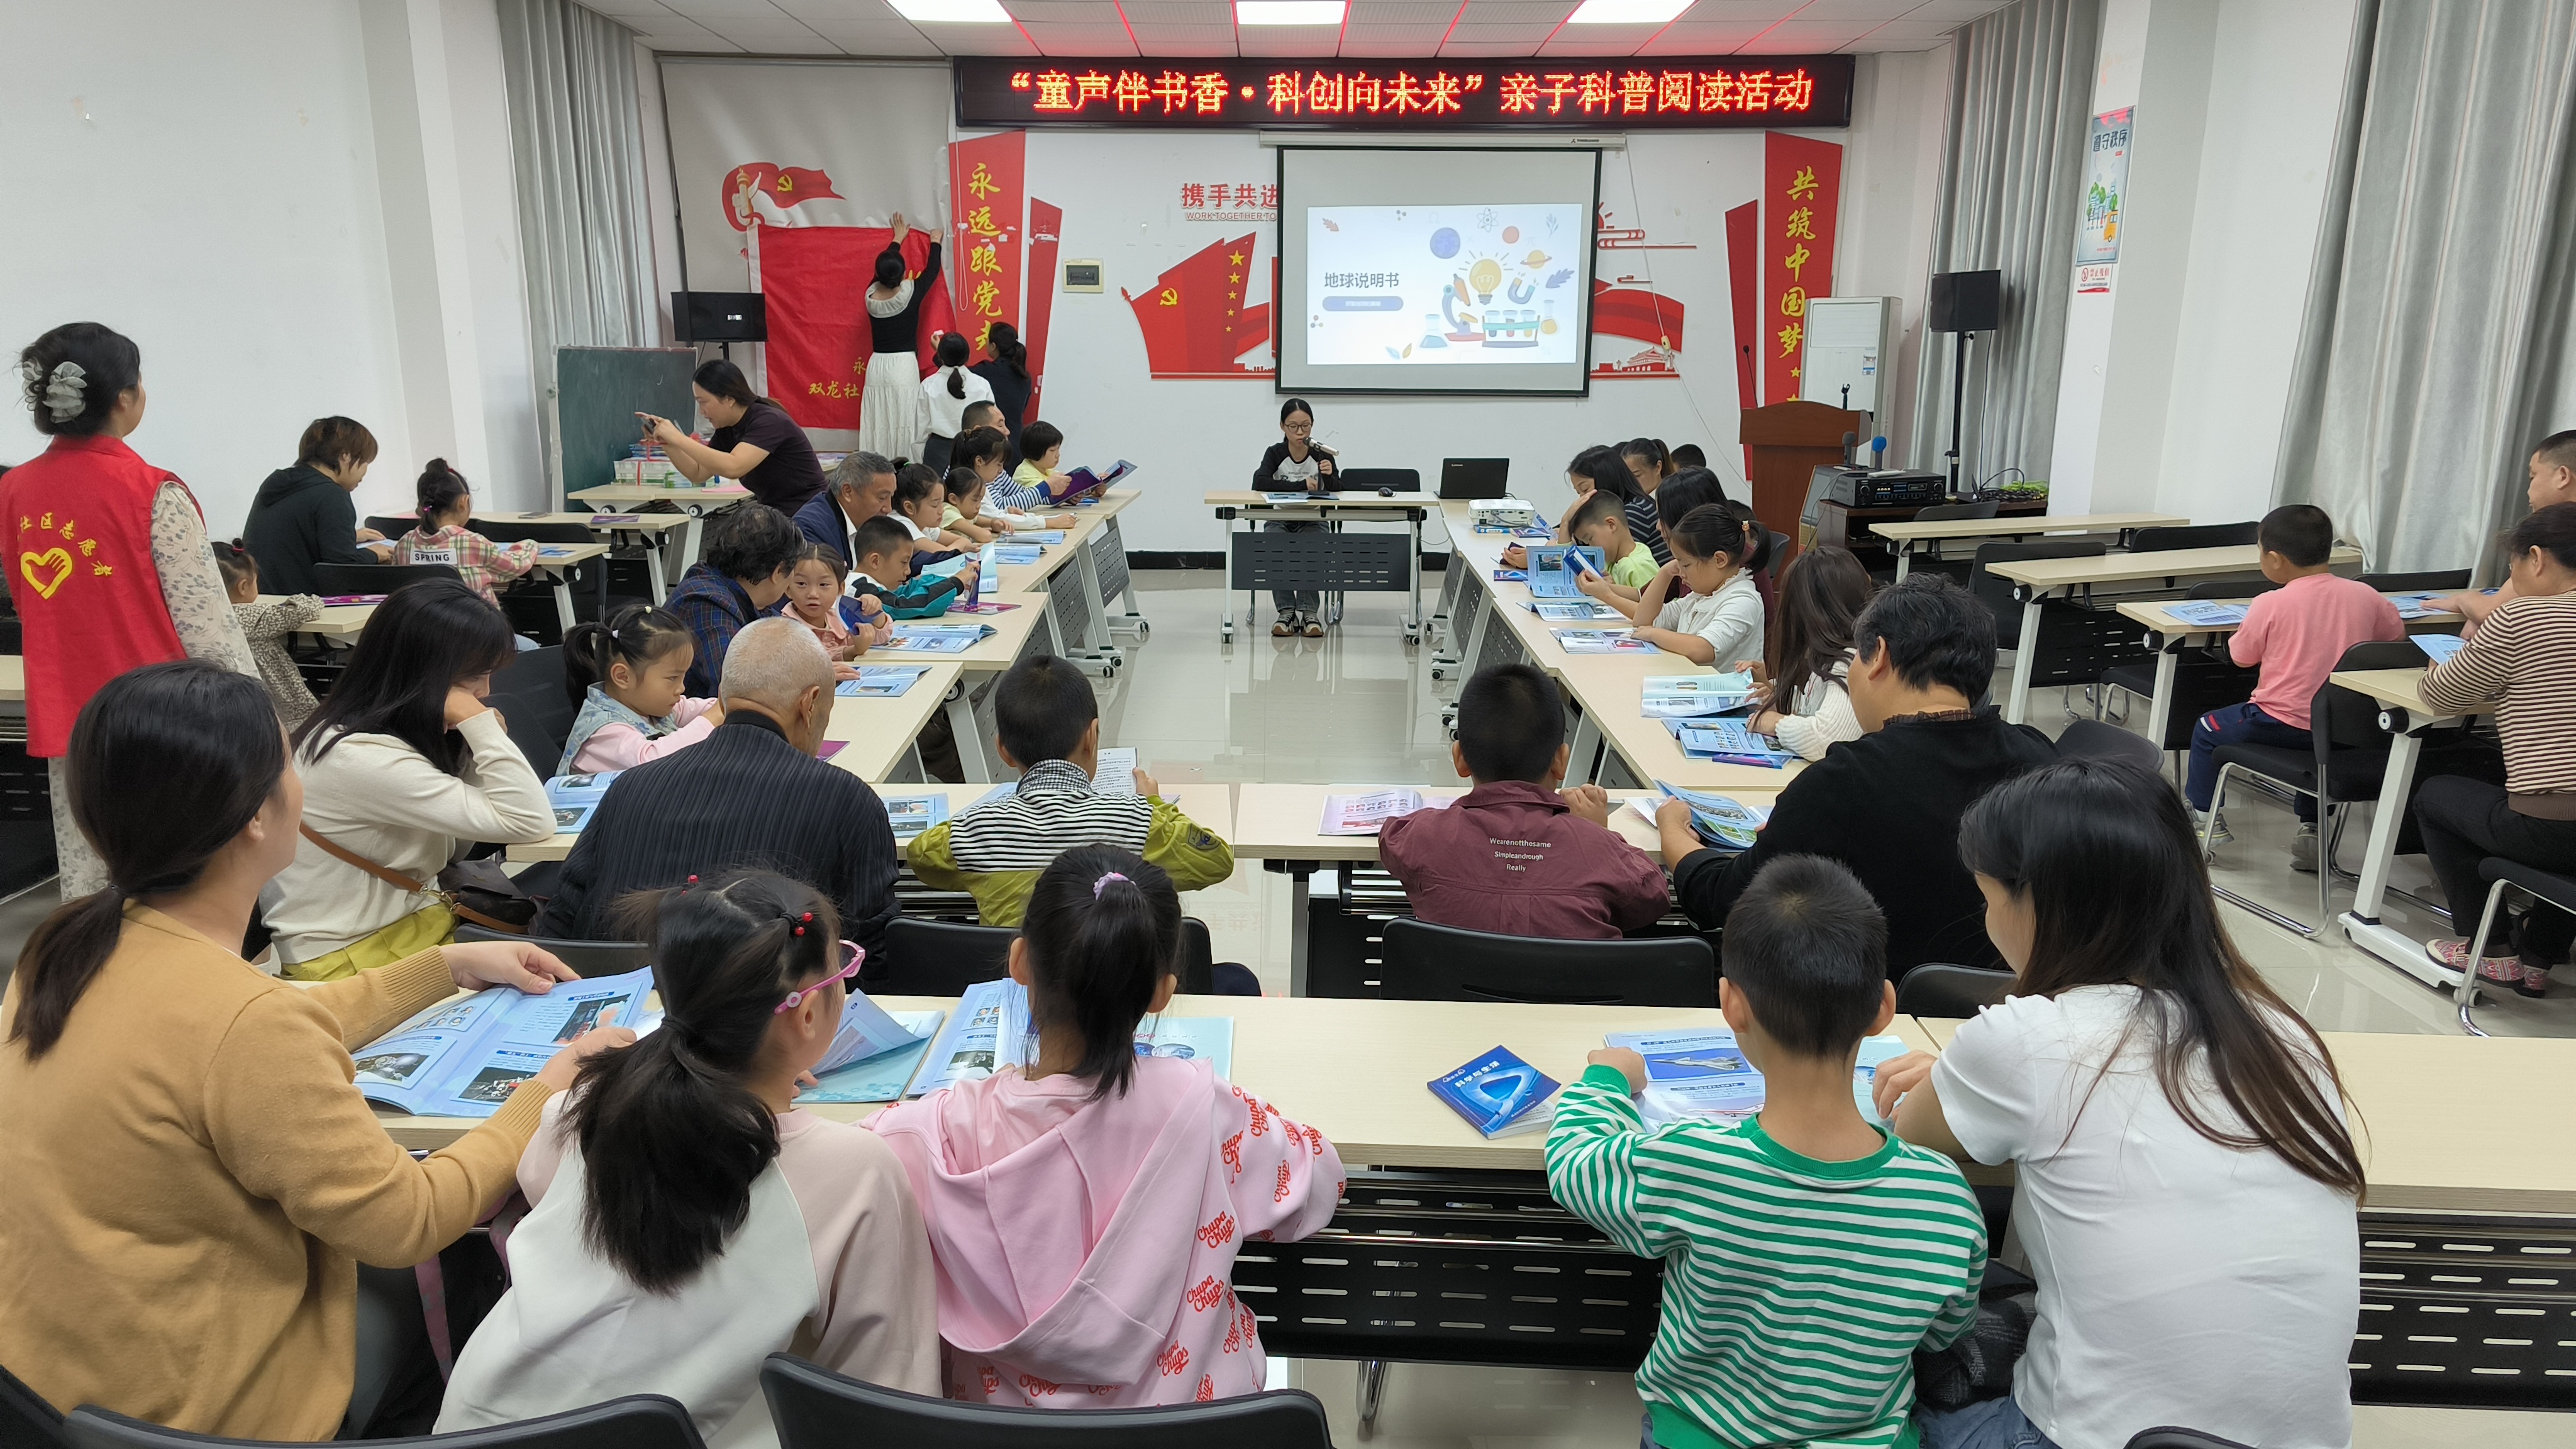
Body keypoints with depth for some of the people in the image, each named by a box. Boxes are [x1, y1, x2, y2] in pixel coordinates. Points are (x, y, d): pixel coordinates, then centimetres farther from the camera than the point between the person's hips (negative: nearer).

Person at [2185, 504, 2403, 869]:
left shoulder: (2270, 604, -16)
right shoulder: (2364, 595, -3)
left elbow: (2241, 657, -3)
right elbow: (2397, 634, 14)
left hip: (2285, 723, -5)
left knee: (2207, 730, 18)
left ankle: (2204, 817, 25)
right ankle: (2311, 828, 37)